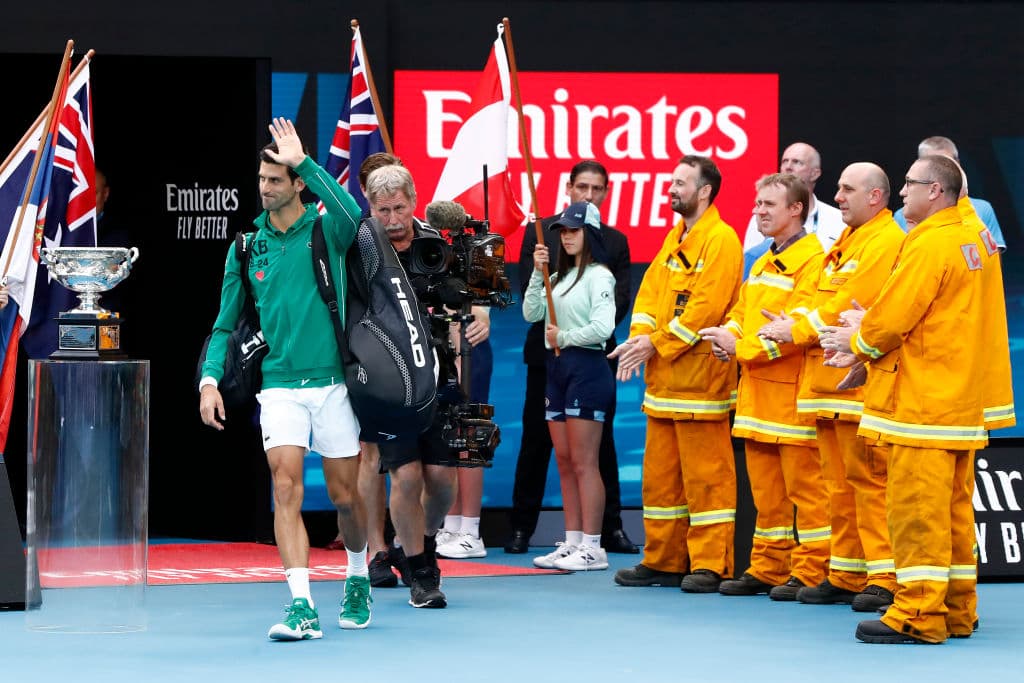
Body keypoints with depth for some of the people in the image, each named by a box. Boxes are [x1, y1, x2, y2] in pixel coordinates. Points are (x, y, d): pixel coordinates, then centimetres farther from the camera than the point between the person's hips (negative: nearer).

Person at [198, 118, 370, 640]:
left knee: (344, 495, 8)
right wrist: (210, 378, -3)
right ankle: (302, 607, -18)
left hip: (332, 382, -1)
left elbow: (351, 215, -28)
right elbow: (227, 323, 12)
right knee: (286, 489, -14)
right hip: (279, 386, 1)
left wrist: (304, 162, -24)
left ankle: (358, 579, 36)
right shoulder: (247, 246, 7)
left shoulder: (327, 230, -1)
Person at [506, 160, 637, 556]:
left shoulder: (615, 241, 8)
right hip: (548, 350, -1)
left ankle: (610, 527, 10)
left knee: (601, 439, 4)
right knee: (537, 438, 1)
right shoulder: (539, 233, 4)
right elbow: (528, 292, -2)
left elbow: (621, 298, 0)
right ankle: (521, 527, 6)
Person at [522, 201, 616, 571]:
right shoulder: (560, 276, 17)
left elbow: (603, 328, -20)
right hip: (556, 368, 9)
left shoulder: (598, 276, -9)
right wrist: (537, 273, -3)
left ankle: (592, 548, -6)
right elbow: (531, 314, 7)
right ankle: (572, 543, 12)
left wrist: (562, 337, -10)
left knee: (584, 463, -8)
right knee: (564, 463, 9)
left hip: (586, 368, -9)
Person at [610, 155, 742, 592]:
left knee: (705, 475, -5)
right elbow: (651, 290, 12)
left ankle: (710, 564, -2)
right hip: (665, 378, 9)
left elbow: (706, 307, -18)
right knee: (660, 474, 11)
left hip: (701, 376, -9)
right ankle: (664, 560, 18)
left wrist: (657, 344, -18)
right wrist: (640, 337, -5)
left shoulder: (721, 240, -10)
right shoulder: (675, 238, 18)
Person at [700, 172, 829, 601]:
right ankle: (768, 569, 18)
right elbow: (743, 312, 23)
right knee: (765, 489, 12)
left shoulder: (811, 260, -11)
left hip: (793, 394, -9)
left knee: (804, 486, -4)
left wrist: (742, 347, -16)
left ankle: (810, 572, -1)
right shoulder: (763, 264, 20)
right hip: (757, 390, 9)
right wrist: (728, 335, 0)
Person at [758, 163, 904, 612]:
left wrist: (799, 329, -9)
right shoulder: (846, 242, 21)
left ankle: (883, 579, -6)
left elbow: (851, 305, -17)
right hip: (828, 381, 10)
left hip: (860, 386, -10)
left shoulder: (885, 242, -10)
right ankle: (845, 577, 16)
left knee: (868, 480, -9)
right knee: (839, 485, 11)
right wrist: (793, 325, 3)